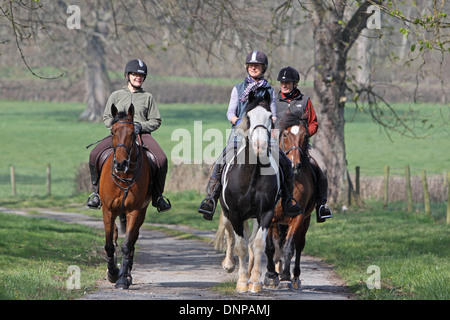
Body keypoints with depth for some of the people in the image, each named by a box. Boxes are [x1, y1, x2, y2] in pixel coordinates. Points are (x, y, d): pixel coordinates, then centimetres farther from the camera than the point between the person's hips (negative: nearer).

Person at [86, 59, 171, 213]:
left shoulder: (148, 97, 13)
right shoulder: (116, 95, 15)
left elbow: (156, 121, 10)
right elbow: (106, 118, 15)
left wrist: (141, 126, -9)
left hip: (142, 134, -1)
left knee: (161, 159, -28)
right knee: (94, 155, -24)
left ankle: (157, 196, -9)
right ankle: (97, 191, -7)